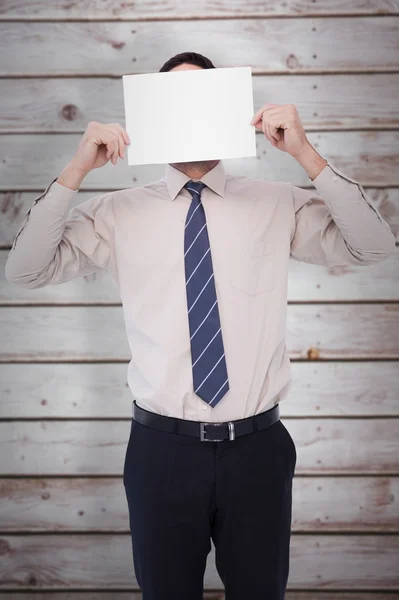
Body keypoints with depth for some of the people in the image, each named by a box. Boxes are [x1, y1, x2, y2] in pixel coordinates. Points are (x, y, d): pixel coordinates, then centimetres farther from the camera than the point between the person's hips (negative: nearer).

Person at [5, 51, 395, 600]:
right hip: (163, 448, 0)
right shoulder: (119, 213, 2)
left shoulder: (276, 204, 2)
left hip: (258, 445, 1)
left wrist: (305, 153, -16)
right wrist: (77, 169, -14)